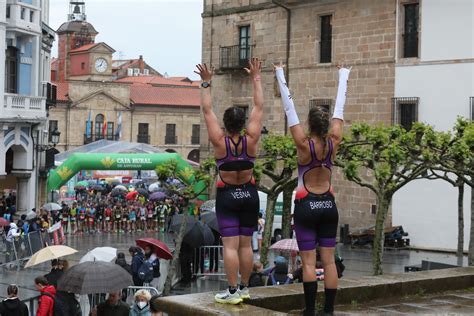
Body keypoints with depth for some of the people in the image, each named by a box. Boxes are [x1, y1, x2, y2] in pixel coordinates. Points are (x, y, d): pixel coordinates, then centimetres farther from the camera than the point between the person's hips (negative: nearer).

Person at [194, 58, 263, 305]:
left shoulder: (220, 142, -13)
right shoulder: (251, 140, -8)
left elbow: (207, 110, -9)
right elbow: (259, 107, -2)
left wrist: (206, 83, -5)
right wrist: (256, 78, 3)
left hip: (227, 196, -3)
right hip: (249, 195, 3)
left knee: (230, 245, -5)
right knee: (246, 244, 8)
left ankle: (232, 292, -7)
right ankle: (244, 288, 14)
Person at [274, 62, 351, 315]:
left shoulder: (303, 143, -13)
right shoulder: (333, 142, -4)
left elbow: (289, 108, -9)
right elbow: (339, 108, 6)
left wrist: (280, 76, -3)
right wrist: (343, 77, 16)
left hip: (306, 206, -4)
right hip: (328, 206, 4)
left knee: (309, 262, -3)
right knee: (329, 261, 4)